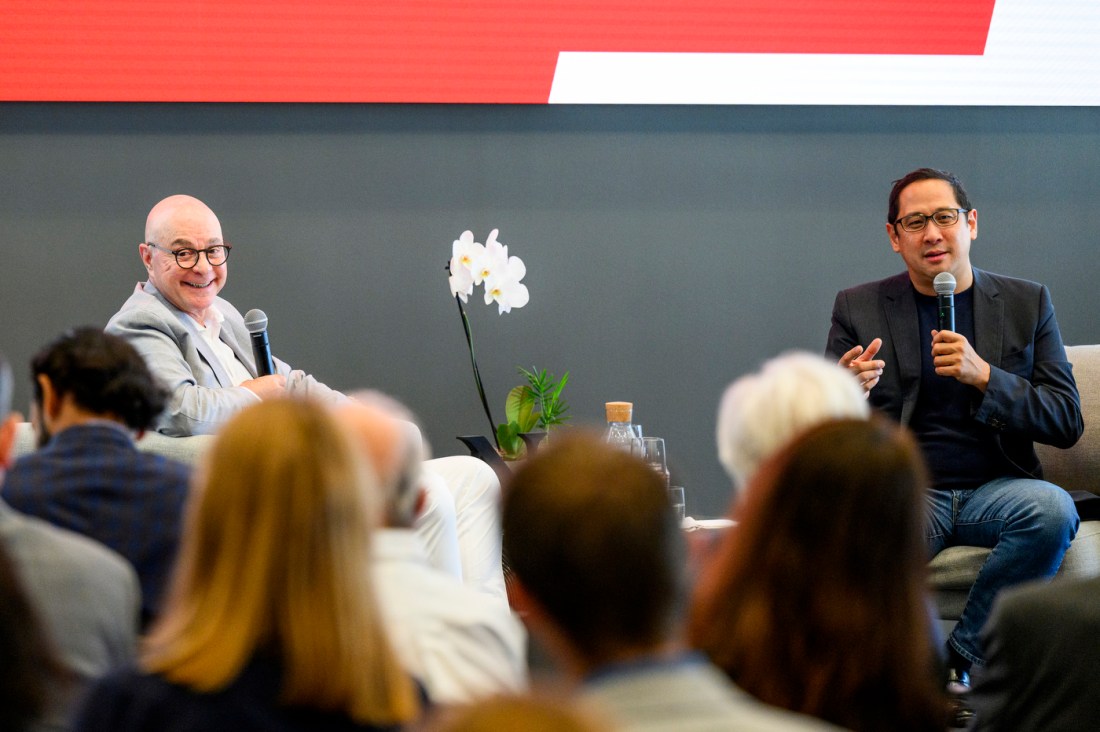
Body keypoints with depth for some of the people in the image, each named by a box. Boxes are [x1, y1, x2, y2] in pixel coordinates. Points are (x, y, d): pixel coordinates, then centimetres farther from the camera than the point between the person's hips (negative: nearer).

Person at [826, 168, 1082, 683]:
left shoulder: (1026, 303, 12)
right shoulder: (858, 308, 11)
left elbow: (1067, 422, 5)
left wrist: (984, 376, -12)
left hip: (995, 488, 1)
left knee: (1053, 509, -33)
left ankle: (963, 657, -18)